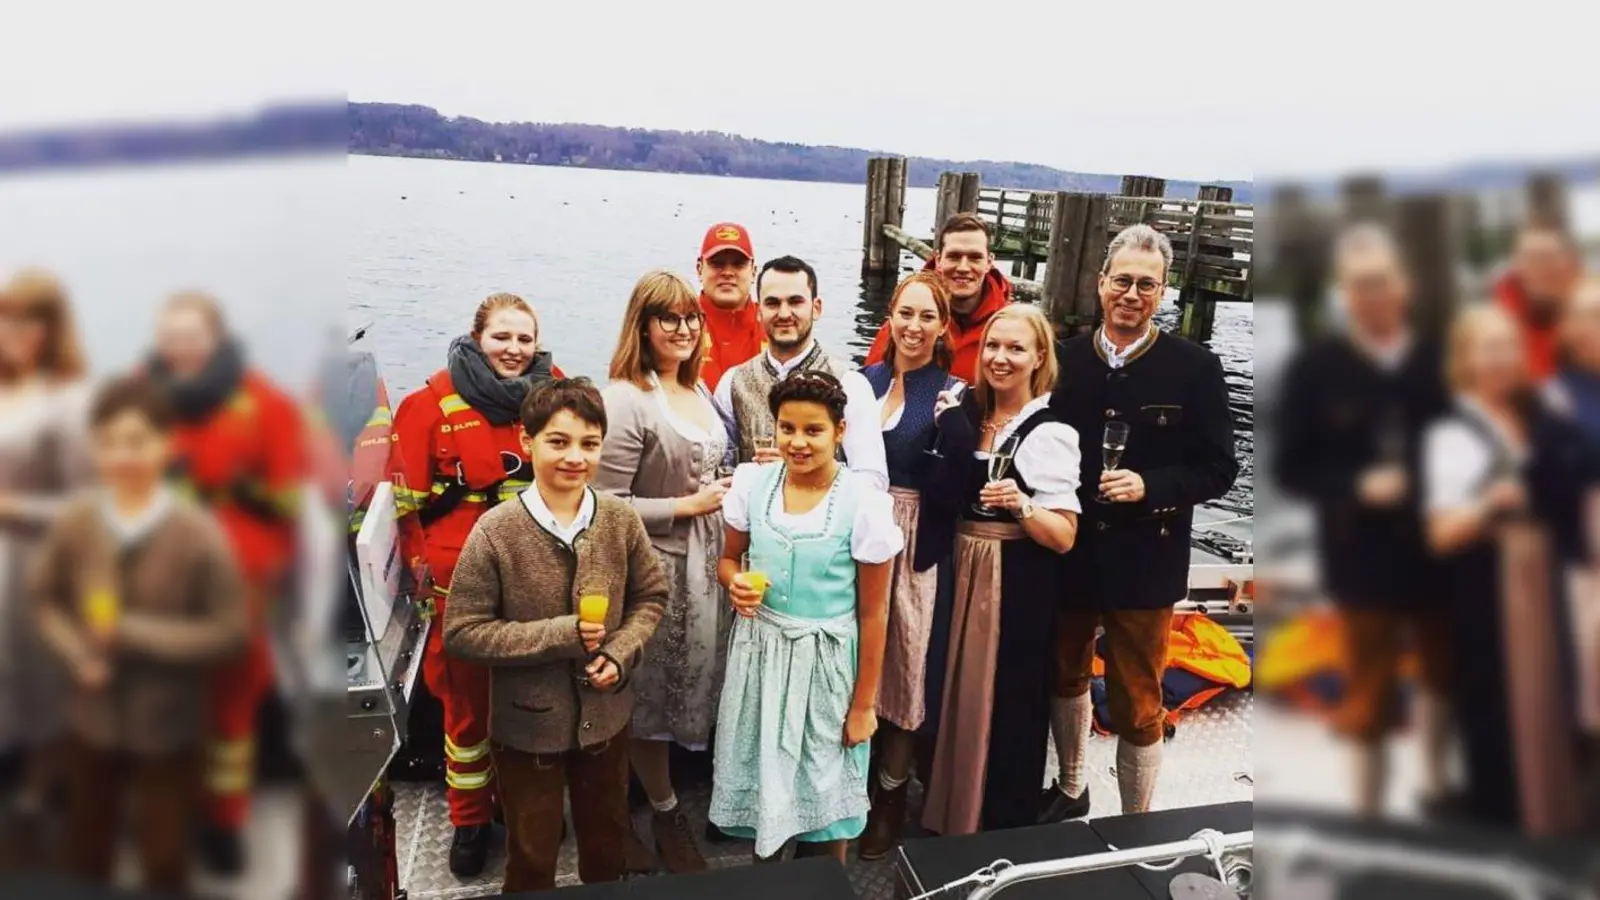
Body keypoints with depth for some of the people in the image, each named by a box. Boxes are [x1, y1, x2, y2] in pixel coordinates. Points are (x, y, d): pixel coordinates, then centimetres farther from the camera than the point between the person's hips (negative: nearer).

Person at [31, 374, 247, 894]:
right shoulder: (74, 522, -10)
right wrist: (77, 653, -13)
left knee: (165, 862, 15)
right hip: (93, 717, 3)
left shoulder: (198, 533, -19)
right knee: (83, 853, 25)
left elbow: (230, 632, -17)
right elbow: (44, 599, 4)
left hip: (169, 725, -3)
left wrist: (134, 633, -22)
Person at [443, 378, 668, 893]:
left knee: (607, 837, 26)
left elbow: (651, 596, 2)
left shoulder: (621, 520, -11)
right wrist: (561, 635, -24)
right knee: (532, 854, 18)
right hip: (527, 721, -3)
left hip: (606, 713, 3)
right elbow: (461, 633, -17)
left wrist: (620, 654, -15)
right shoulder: (495, 532, -20)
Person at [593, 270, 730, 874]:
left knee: (702, 682, 18)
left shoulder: (699, 391, 9)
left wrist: (733, 484, 4)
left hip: (708, 561, 8)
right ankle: (665, 812, 26)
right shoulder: (625, 400, -18)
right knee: (653, 695, 8)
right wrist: (688, 506, -19)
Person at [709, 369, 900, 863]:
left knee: (825, 795, 11)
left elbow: (872, 613, -9)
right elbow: (728, 559, 11)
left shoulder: (863, 501, -15)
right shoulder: (752, 482, -5)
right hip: (759, 652, 3)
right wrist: (735, 582, -14)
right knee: (761, 781, 16)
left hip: (827, 662, -3)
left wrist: (864, 703, -6)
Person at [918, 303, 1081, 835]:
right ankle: (951, 816, 34)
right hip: (963, 576, 7)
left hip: (1017, 588, -6)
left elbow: (1064, 538, -15)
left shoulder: (1050, 433, -13)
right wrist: (946, 427, 2)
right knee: (960, 699, 16)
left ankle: (1004, 828, 21)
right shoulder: (968, 417, 6)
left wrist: (1021, 504, -32)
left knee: (1006, 709, 3)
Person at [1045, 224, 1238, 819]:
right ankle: (1070, 790, 45)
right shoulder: (1065, 358, -2)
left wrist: (1150, 486, -21)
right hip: (1068, 555, 4)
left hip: (1143, 564, -3)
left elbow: (1218, 470, -8)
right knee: (1065, 677, 21)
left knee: (1137, 705, 7)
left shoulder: (1195, 368, -8)